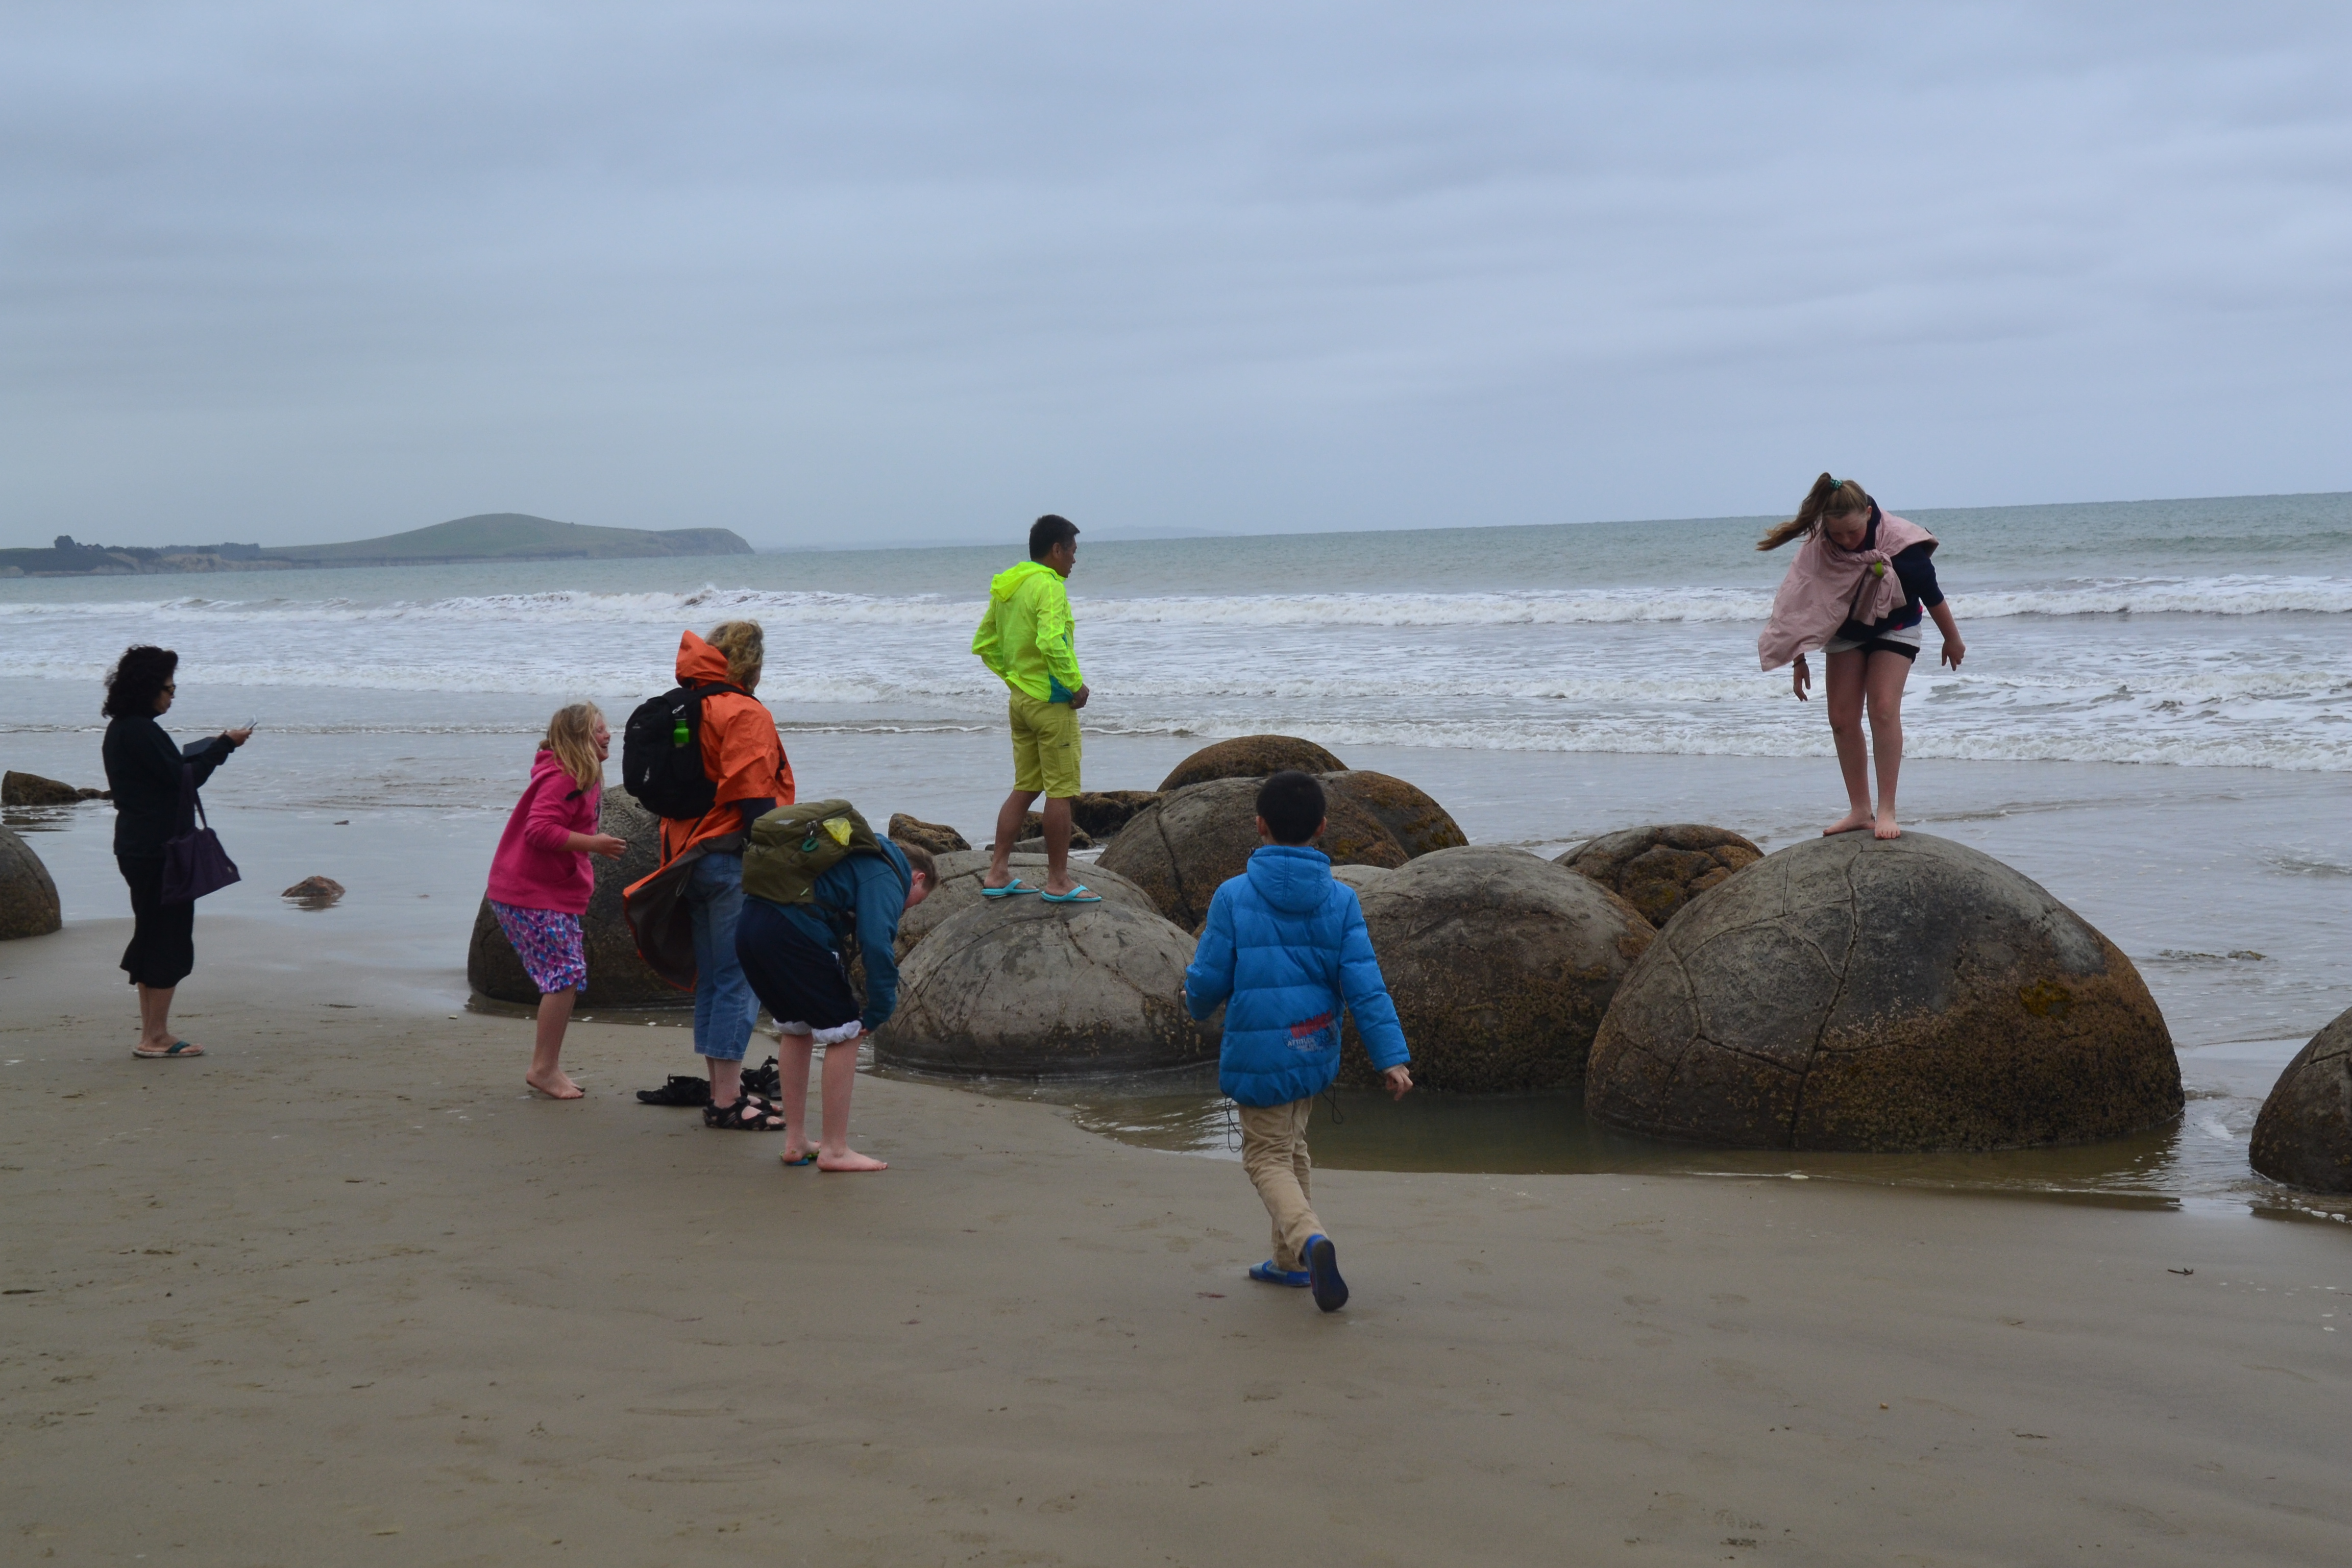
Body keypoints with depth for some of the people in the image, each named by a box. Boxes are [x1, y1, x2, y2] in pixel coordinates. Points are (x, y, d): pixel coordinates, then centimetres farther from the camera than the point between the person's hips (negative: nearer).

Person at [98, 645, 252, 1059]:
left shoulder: (121, 729, 13)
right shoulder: (139, 731, -18)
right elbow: (181, 778, -19)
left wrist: (212, 747, 10)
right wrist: (224, 746, -10)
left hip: (138, 847, 10)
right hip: (158, 849, -10)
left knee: (151, 937, 15)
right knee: (170, 938, -4)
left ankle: (151, 1033, 21)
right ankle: (156, 1037, -1)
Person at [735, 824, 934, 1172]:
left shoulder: (860, 859, 33)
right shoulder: (887, 877, 4)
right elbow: (876, 943, -12)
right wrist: (880, 1009, -5)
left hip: (749, 925, 9)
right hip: (792, 934, -9)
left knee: (796, 1028, 25)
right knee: (845, 1032, 3)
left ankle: (794, 1142, 29)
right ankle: (835, 1150, 7)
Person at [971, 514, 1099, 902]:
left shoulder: (1005, 587, 11)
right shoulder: (1048, 586, -16)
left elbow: (984, 644, 17)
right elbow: (1052, 642, -30)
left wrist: (1013, 677, 17)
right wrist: (1076, 684, -19)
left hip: (1020, 699, 9)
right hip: (1051, 701, -9)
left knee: (1025, 787, 15)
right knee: (1061, 792, -2)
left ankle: (997, 874, 14)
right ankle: (1058, 882, 2)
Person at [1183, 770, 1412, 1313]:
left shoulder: (1234, 896, -12)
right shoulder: (1340, 900, -4)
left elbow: (1208, 982, -8)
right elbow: (1364, 986, -10)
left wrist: (1197, 1003, 16)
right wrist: (1392, 1058, -10)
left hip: (1259, 1056, -4)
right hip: (1317, 1051, 4)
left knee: (1267, 1157, 6)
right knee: (1290, 1146, 23)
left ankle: (1310, 1239, -22)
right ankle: (1291, 1261, 32)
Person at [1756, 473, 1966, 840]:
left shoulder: (1899, 542, -28)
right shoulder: (1818, 548, -20)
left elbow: (1931, 594, -13)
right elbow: (1802, 604, -8)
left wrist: (1952, 639, -1)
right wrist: (1799, 660, -3)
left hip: (1894, 629, -3)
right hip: (1845, 632, 3)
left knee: (1883, 708, -20)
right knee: (1841, 719, -3)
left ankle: (1886, 811, -18)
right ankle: (1859, 811, 6)